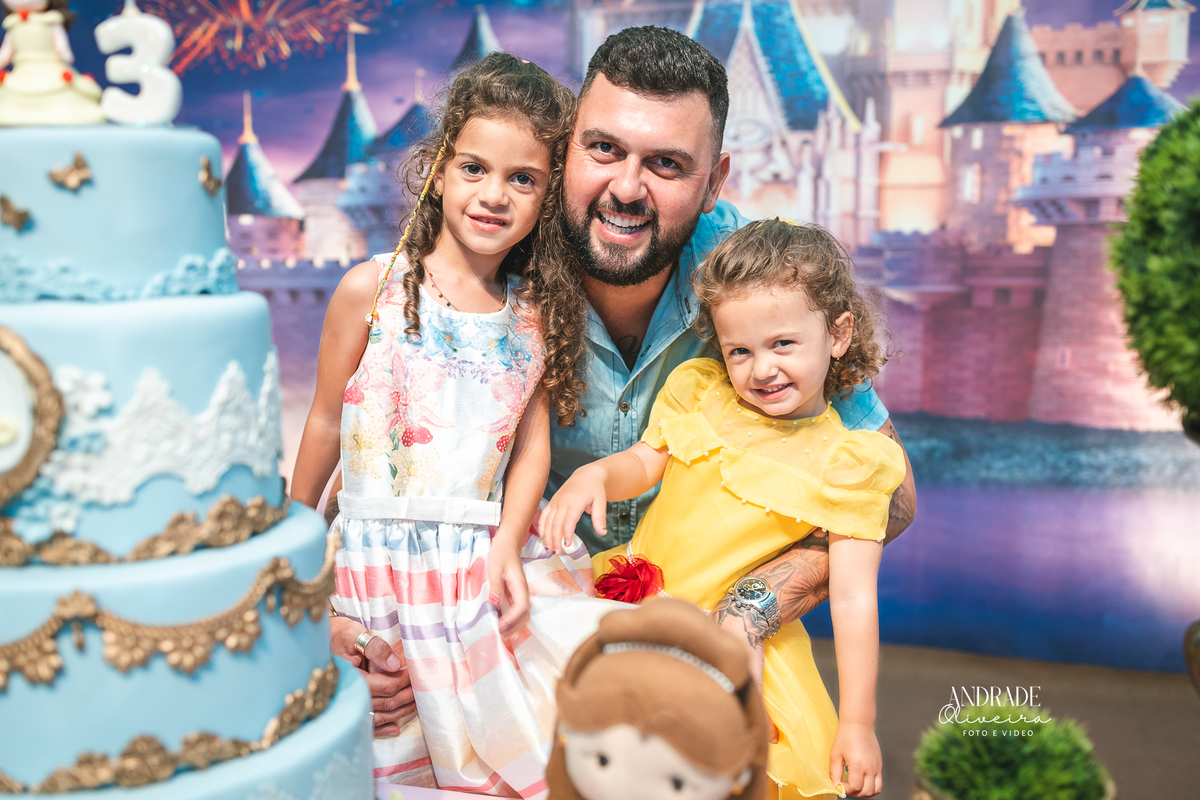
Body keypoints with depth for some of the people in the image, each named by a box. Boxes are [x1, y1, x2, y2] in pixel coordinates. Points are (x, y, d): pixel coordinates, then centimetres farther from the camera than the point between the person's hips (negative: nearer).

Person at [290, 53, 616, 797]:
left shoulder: (536, 316, 5)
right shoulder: (371, 288, -3)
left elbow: (533, 443, 0)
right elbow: (327, 422, 5)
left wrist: (507, 547, -14)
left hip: (487, 556, 3)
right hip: (383, 558, -2)